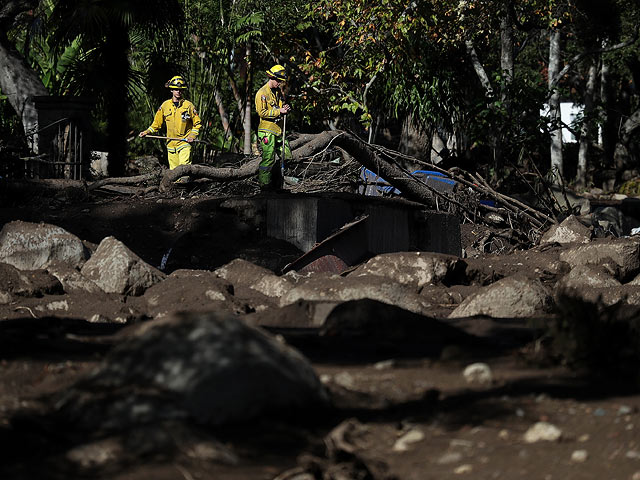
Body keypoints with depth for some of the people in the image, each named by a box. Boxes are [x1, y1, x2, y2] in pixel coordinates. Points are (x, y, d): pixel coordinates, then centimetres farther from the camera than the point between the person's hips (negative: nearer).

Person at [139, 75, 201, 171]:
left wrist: (193, 135, -8)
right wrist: (147, 132, 5)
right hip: (171, 144, 3)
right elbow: (157, 123, 19)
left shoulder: (189, 105, 1)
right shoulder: (165, 106, 9)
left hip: (185, 143, -3)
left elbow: (197, 124, 8)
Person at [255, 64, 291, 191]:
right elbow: (262, 112, -16)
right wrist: (279, 111, -21)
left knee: (286, 156, 7)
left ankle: (277, 186, 18)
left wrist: (286, 109, 4)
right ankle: (264, 186, -3)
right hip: (267, 131, -8)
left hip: (278, 131, 8)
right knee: (268, 159, -9)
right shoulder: (262, 93, -9)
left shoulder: (279, 92, 14)